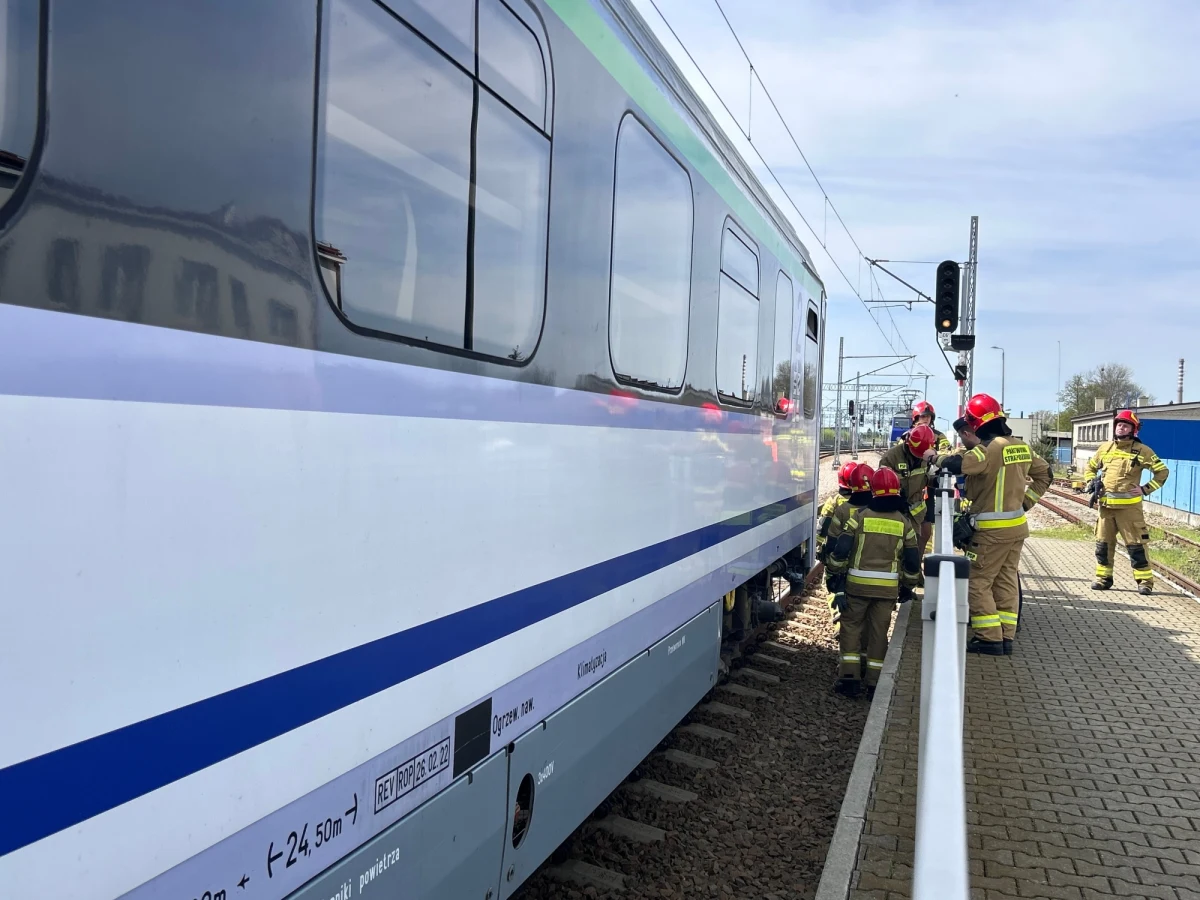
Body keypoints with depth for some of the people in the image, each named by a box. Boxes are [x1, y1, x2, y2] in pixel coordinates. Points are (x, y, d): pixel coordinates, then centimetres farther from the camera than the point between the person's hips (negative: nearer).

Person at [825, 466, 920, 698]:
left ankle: (850, 678, 7)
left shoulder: (860, 516, -5)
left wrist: (836, 578, 3)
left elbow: (840, 550, -8)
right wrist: (907, 587, 19)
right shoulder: (904, 522, 2)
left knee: (851, 627, 10)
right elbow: (912, 561, 5)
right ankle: (875, 683, 14)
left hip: (857, 583, -2)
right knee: (879, 631, 10)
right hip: (888, 587, 2)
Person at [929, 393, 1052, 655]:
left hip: (993, 529, -8)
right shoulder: (1021, 446, 7)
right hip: (1017, 525, 8)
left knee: (977, 582, 0)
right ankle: (1006, 637, 18)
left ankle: (990, 638, 1)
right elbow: (1044, 473, 18)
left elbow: (955, 465, -29)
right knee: (1006, 581, 14)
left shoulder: (989, 448, -19)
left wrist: (934, 457, -9)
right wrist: (1026, 501, 16)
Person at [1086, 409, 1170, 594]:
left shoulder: (1142, 451, -3)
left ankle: (1145, 580, 5)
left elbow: (1162, 472, 2)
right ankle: (1103, 578, 18)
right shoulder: (1105, 447, 9)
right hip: (1106, 505, 5)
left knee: (1135, 544, -3)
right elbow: (1091, 467, 24)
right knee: (1103, 543, 8)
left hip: (1129, 506, -4)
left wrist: (1146, 489, -6)